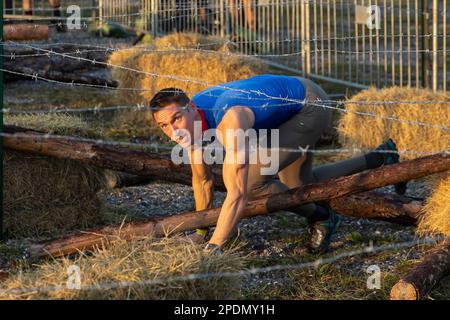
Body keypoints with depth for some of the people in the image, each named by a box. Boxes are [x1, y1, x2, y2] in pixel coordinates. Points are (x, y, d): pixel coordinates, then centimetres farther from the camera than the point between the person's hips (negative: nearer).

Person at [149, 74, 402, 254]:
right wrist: (201, 231, 9)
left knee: (251, 182, -22)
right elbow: (203, 180, 1)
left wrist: (212, 249, -49)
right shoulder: (189, 118, -16)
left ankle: (320, 217, 2)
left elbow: (238, 195, -47)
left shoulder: (228, 120, -41)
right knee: (300, 186, 27)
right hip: (288, 101, 9)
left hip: (310, 105, -9)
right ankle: (379, 159, 44)